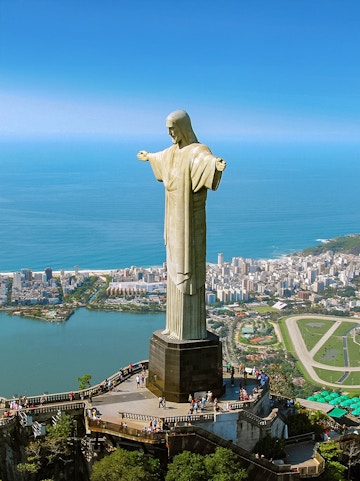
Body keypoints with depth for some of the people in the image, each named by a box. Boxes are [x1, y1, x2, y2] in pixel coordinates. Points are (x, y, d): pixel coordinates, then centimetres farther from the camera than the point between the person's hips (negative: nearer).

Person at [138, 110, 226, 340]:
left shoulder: (198, 151, -16)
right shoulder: (175, 151, 12)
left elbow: (208, 159, -42)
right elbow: (163, 156, 38)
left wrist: (217, 164, -66)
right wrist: (149, 157, 58)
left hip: (190, 219, -9)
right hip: (176, 218, 9)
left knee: (190, 271, -5)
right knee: (177, 269, 13)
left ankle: (194, 329, 4)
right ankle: (178, 324, 22)